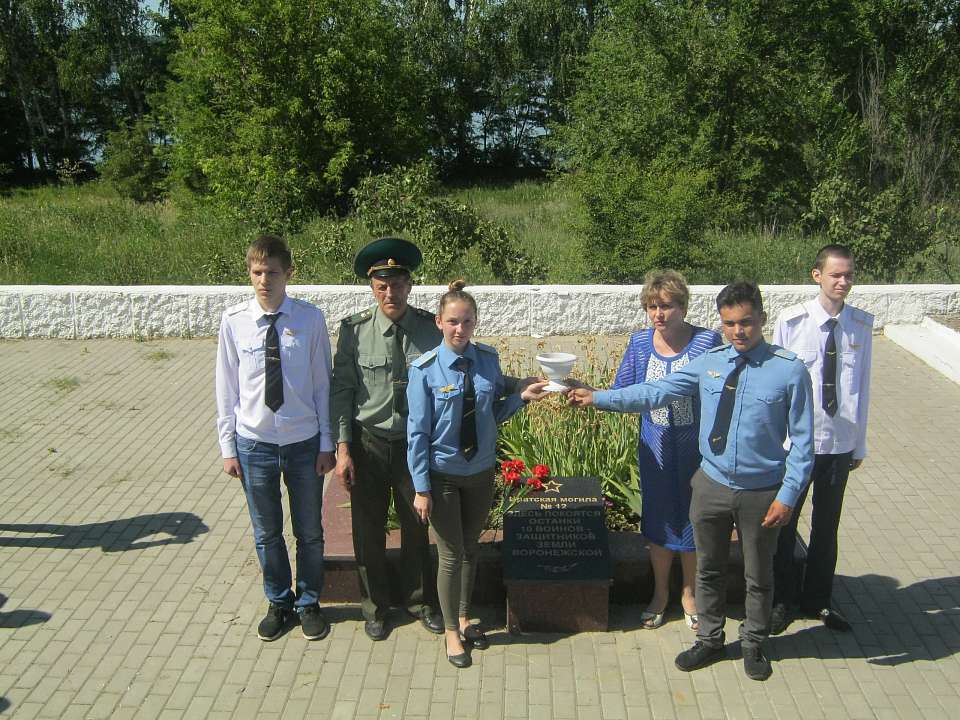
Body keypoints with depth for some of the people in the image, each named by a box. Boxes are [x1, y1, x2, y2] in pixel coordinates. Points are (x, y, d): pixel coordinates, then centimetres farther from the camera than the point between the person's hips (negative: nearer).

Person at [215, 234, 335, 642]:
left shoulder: (310, 319, -10)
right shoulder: (234, 321, -8)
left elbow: (323, 384, -4)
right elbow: (227, 389, -1)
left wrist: (327, 443, -3)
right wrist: (228, 447, -1)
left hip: (304, 442, -1)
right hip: (254, 443, 1)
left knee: (309, 531, 14)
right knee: (266, 533, 16)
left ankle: (308, 603, 36)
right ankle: (278, 603, 37)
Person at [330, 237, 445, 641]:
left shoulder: (431, 328, -8)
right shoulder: (355, 331, -10)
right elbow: (342, 391, -6)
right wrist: (343, 448, -10)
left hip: (416, 443, 1)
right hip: (368, 442, 0)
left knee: (417, 526, 16)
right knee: (369, 529, 14)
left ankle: (420, 601, 39)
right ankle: (375, 607, 36)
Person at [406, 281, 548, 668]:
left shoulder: (488, 358, -6)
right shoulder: (425, 370, -17)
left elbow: (493, 414, 5)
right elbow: (417, 432, -13)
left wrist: (521, 395, -13)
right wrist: (421, 489, -12)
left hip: (481, 471, 4)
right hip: (443, 475, -4)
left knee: (471, 549, 20)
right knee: (451, 554, 8)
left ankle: (464, 619, 41)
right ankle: (451, 632, 29)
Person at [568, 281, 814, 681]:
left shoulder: (790, 371, -15)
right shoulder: (708, 363, -5)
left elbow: (802, 441, -11)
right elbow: (654, 393, -6)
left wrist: (788, 495, -15)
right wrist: (597, 398, -10)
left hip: (761, 493, -3)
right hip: (711, 484, 3)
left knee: (758, 576, 19)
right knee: (708, 569, 20)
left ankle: (753, 644, 43)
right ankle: (709, 640, 42)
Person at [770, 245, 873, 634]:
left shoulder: (861, 324, -5)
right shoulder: (791, 321, -13)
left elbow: (862, 386, 2)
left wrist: (860, 443, 6)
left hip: (840, 443, 2)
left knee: (827, 524, 17)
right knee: (784, 522, 12)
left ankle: (817, 599, 37)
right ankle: (782, 599, 33)